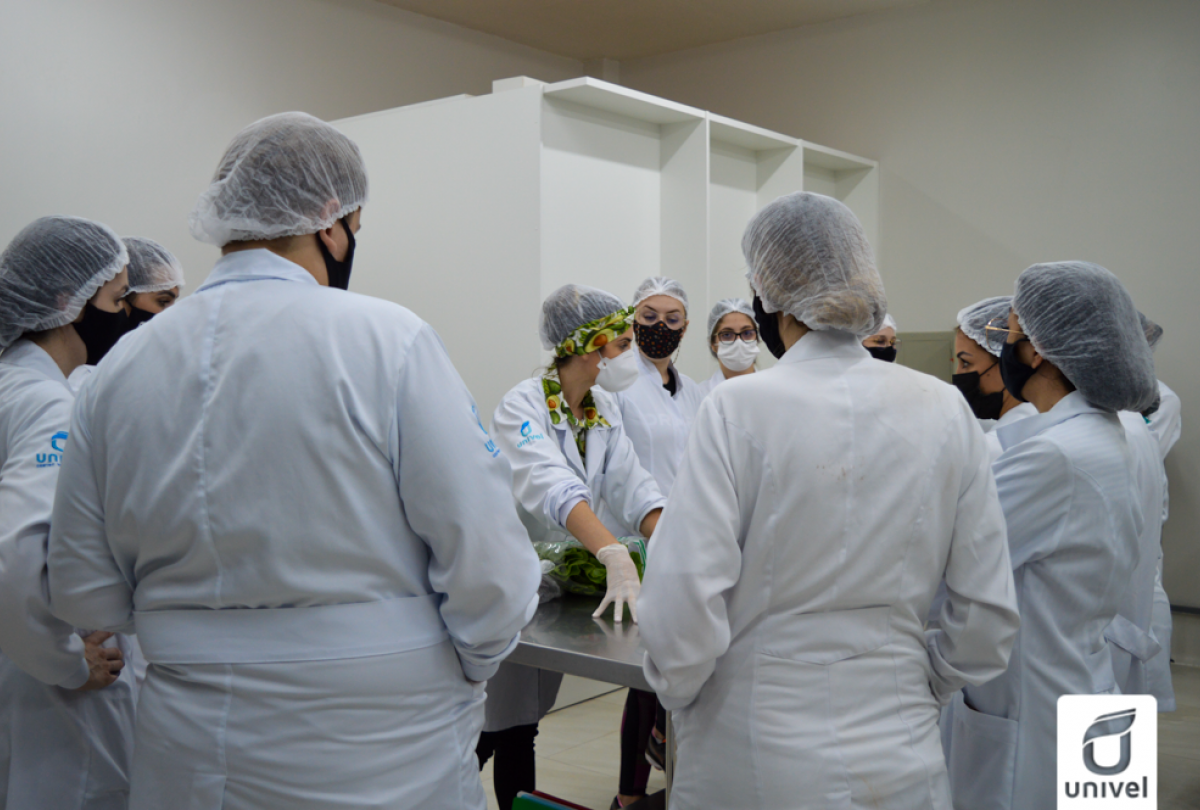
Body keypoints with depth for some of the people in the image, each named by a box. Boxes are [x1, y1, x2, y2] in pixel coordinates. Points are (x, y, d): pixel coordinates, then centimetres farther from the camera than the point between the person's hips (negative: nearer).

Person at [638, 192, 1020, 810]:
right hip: (899, 756, 3)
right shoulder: (943, 410, -5)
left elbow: (682, 612, -18)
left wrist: (676, 689, 2)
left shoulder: (737, 409, -15)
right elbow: (989, 617, 0)